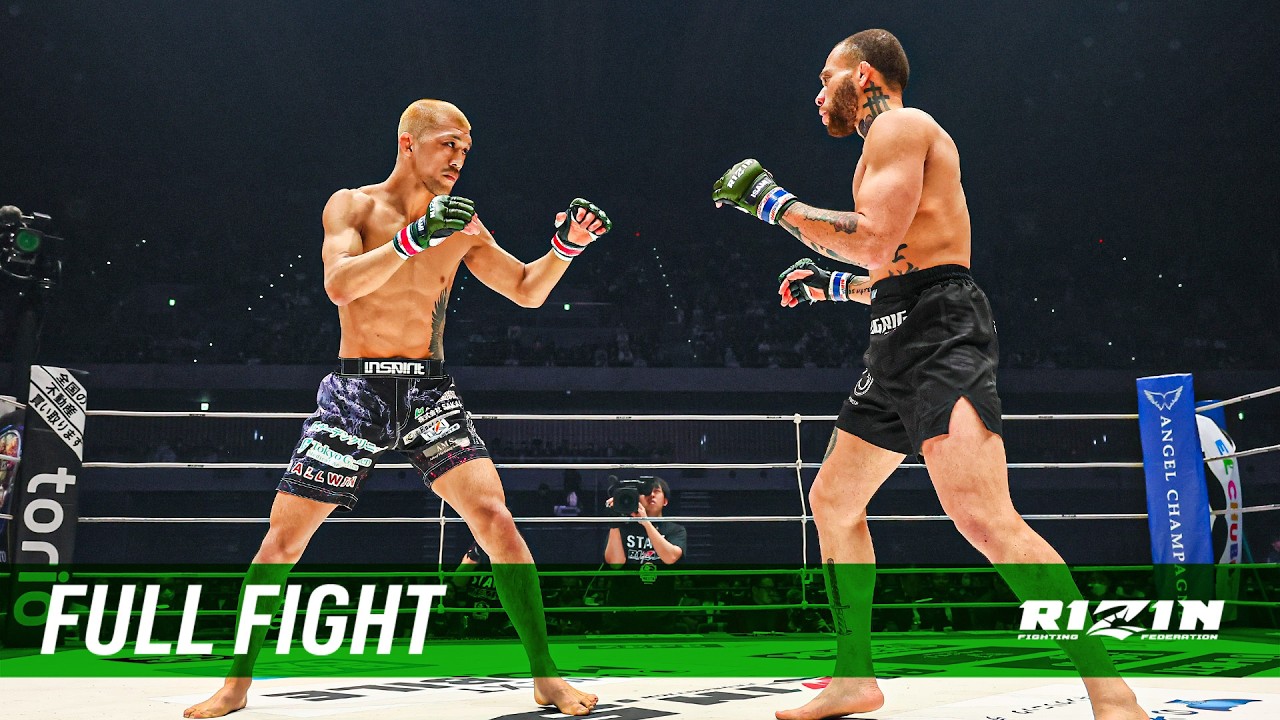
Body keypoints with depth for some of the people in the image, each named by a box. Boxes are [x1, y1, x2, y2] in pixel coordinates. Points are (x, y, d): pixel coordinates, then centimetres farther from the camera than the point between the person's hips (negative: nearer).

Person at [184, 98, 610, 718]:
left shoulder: (458, 223, 8)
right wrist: (412, 238, -29)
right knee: (283, 535, -1)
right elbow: (339, 285, -19)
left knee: (494, 517, -15)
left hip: (428, 389, 2)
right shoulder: (353, 206, -1)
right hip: (355, 389, -1)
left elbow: (527, 291, 9)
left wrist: (565, 246, -9)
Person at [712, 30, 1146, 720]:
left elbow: (876, 240, -19)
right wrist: (830, 284, 32)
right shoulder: (891, 142, 26)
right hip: (898, 345, 11)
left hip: (939, 335, -11)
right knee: (832, 501, 15)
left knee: (985, 520, -24)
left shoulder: (900, 125, -4)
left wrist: (768, 199, -10)